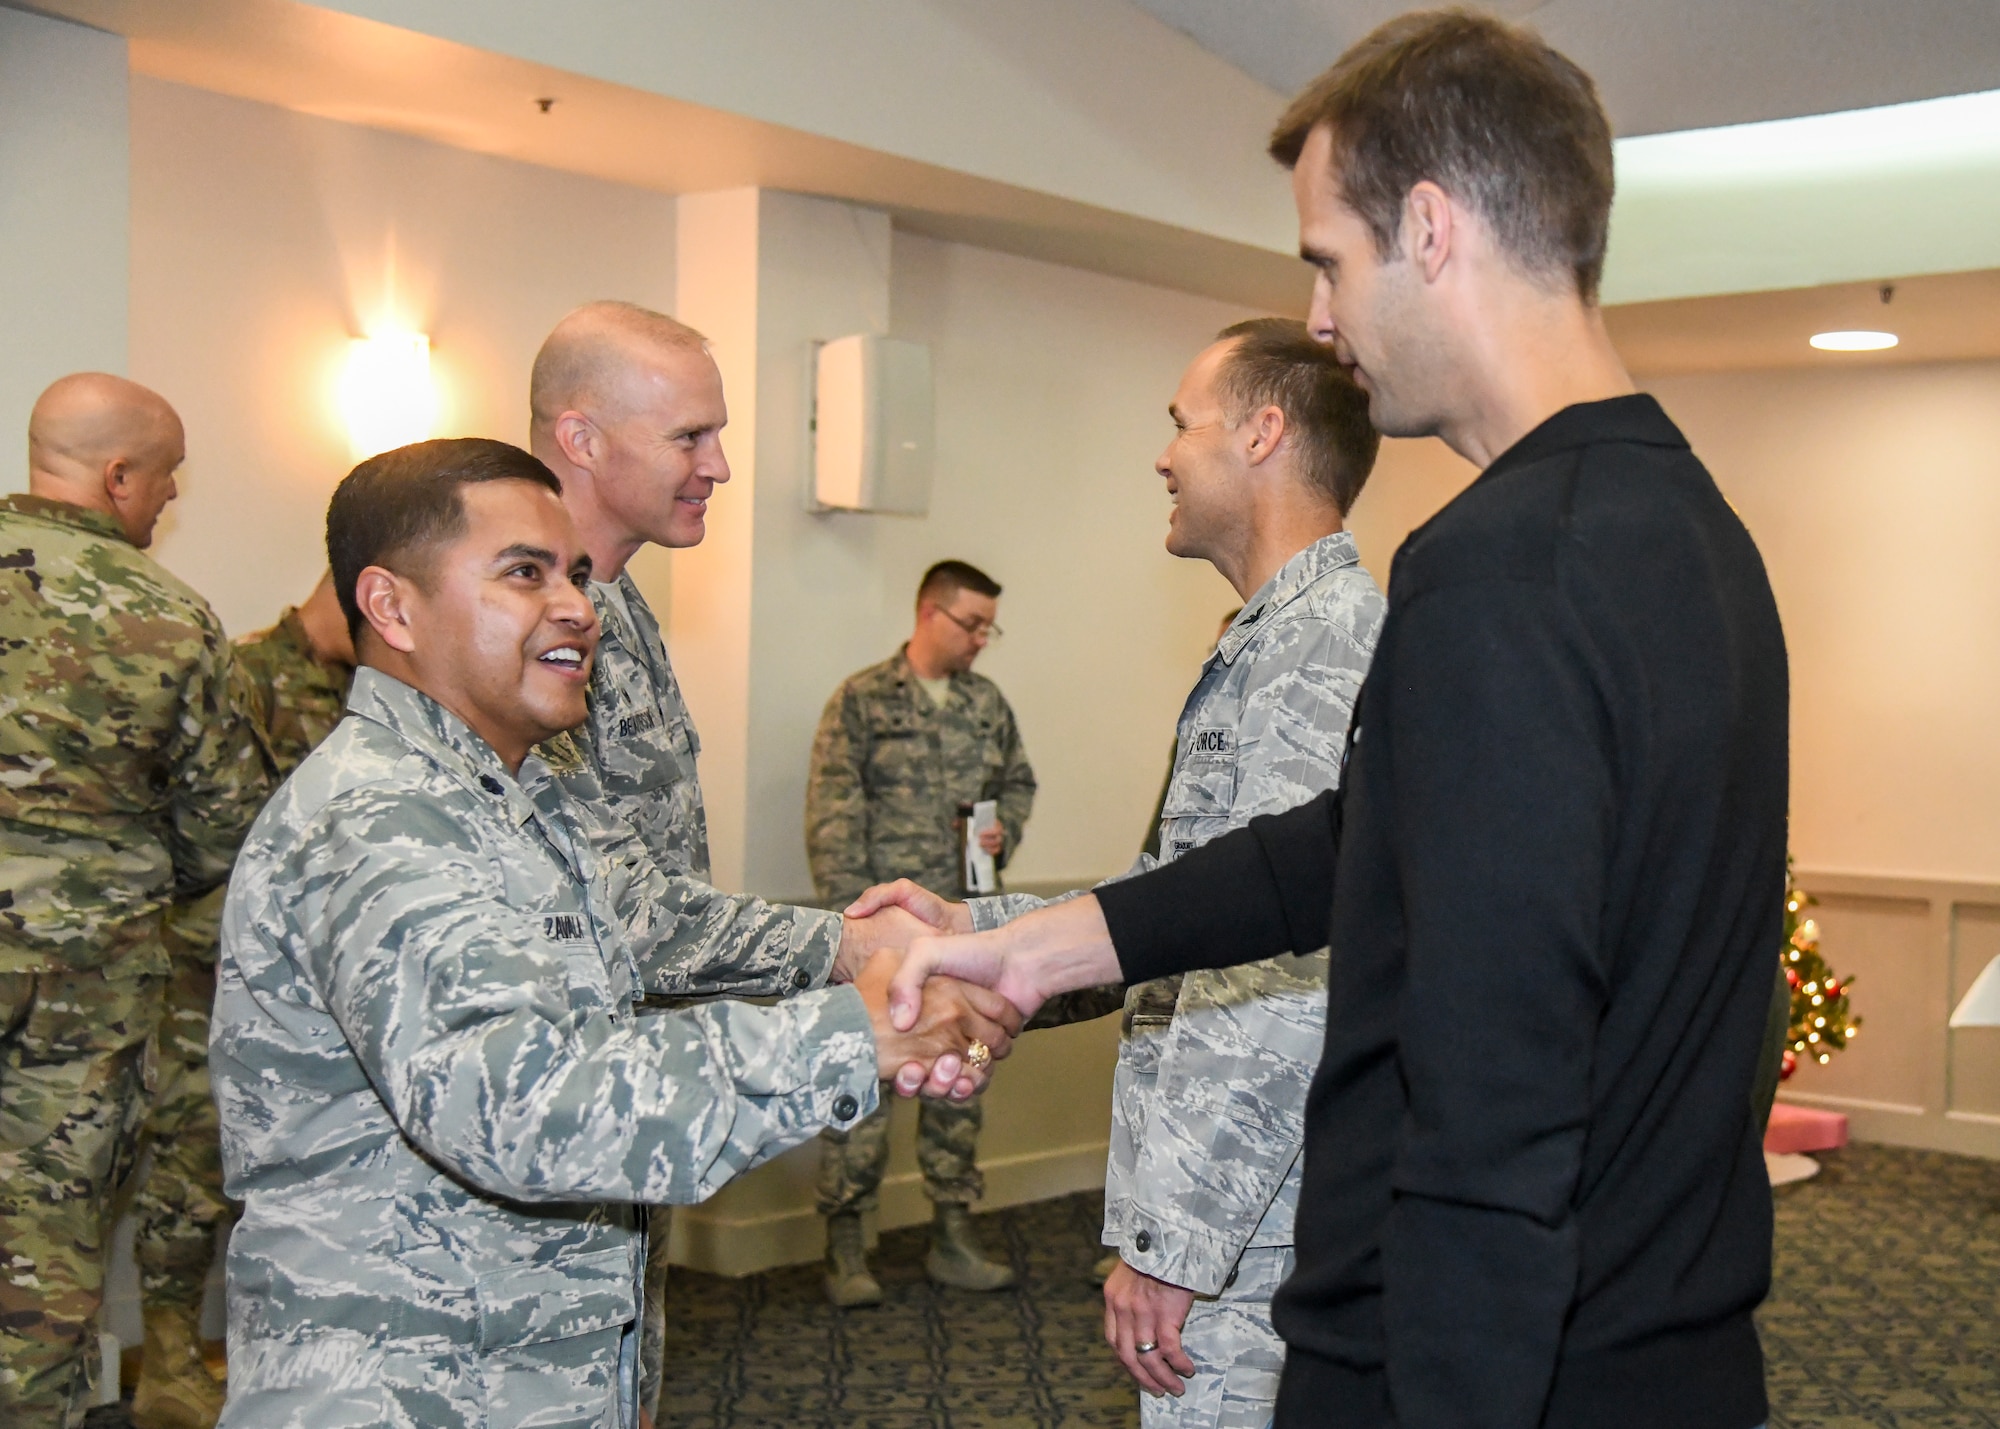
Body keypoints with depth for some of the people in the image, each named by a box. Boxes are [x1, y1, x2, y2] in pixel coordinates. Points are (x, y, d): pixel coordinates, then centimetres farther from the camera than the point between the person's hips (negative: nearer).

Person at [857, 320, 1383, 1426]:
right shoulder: (1278, 639, 18)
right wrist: (970, 928, 16)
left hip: (1245, 1247, -10)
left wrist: (1174, 1245, -22)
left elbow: (1289, 981, -24)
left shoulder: (1324, 641, -17)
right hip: (1244, 1212, 10)